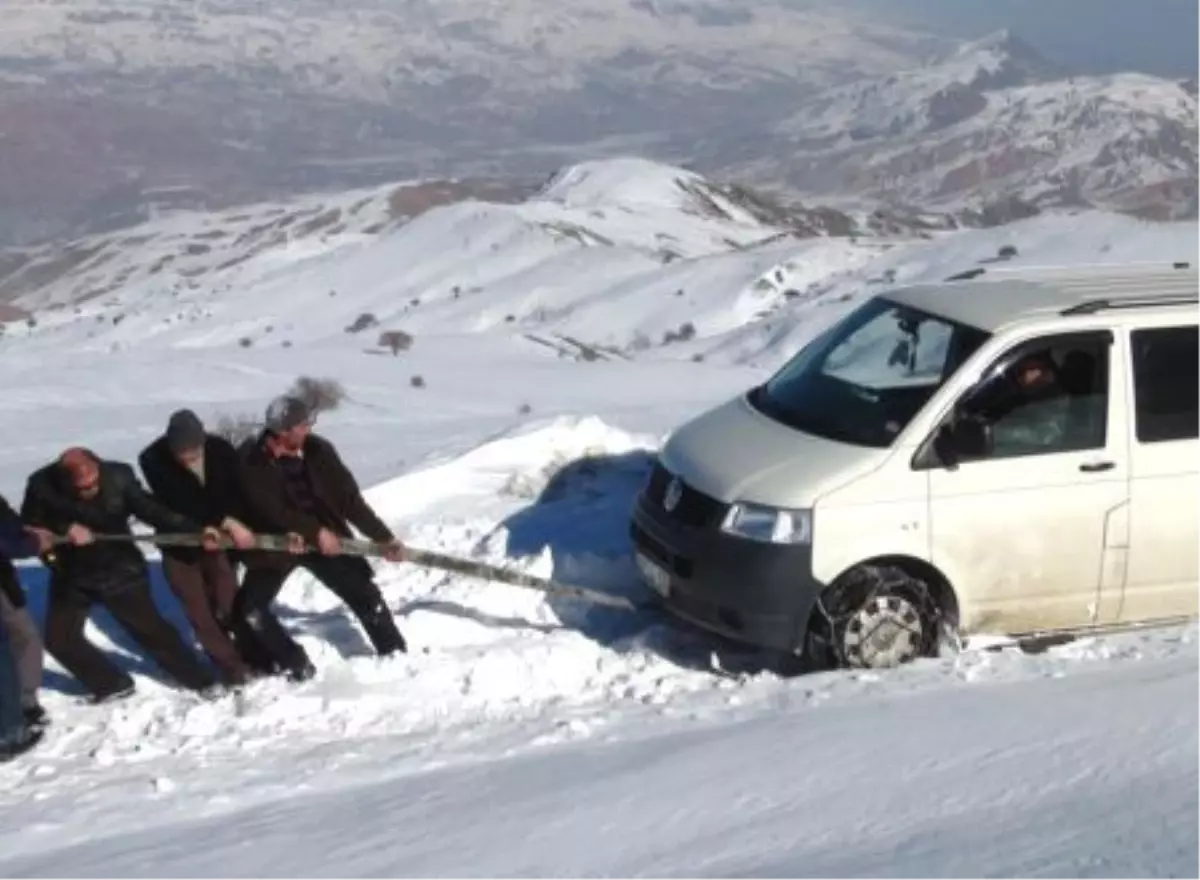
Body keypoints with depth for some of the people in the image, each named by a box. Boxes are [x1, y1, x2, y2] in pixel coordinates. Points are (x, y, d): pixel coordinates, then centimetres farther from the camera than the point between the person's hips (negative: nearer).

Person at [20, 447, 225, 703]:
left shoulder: (118, 476, -23)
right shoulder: (42, 486, -21)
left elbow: (151, 509, -19)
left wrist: (196, 530, -30)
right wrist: (64, 529, -30)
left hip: (120, 570, -2)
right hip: (71, 576, 2)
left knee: (149, 628, 3)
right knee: (59, 638, 5)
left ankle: (200, 679, 19)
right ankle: (112, 684, 24)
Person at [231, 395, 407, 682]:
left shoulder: (318, 450, -10)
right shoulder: (250, 460, -18)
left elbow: (349, 498, -6)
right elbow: (271, 508, -24)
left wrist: (385, 538, -8)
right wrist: (317, 532, -29)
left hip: (327, 537, 2)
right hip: (275, 543, -2)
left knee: (367, 595, 1)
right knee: (249, 610, -13)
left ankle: (397, 658, 20)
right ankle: (294, 665, 5)